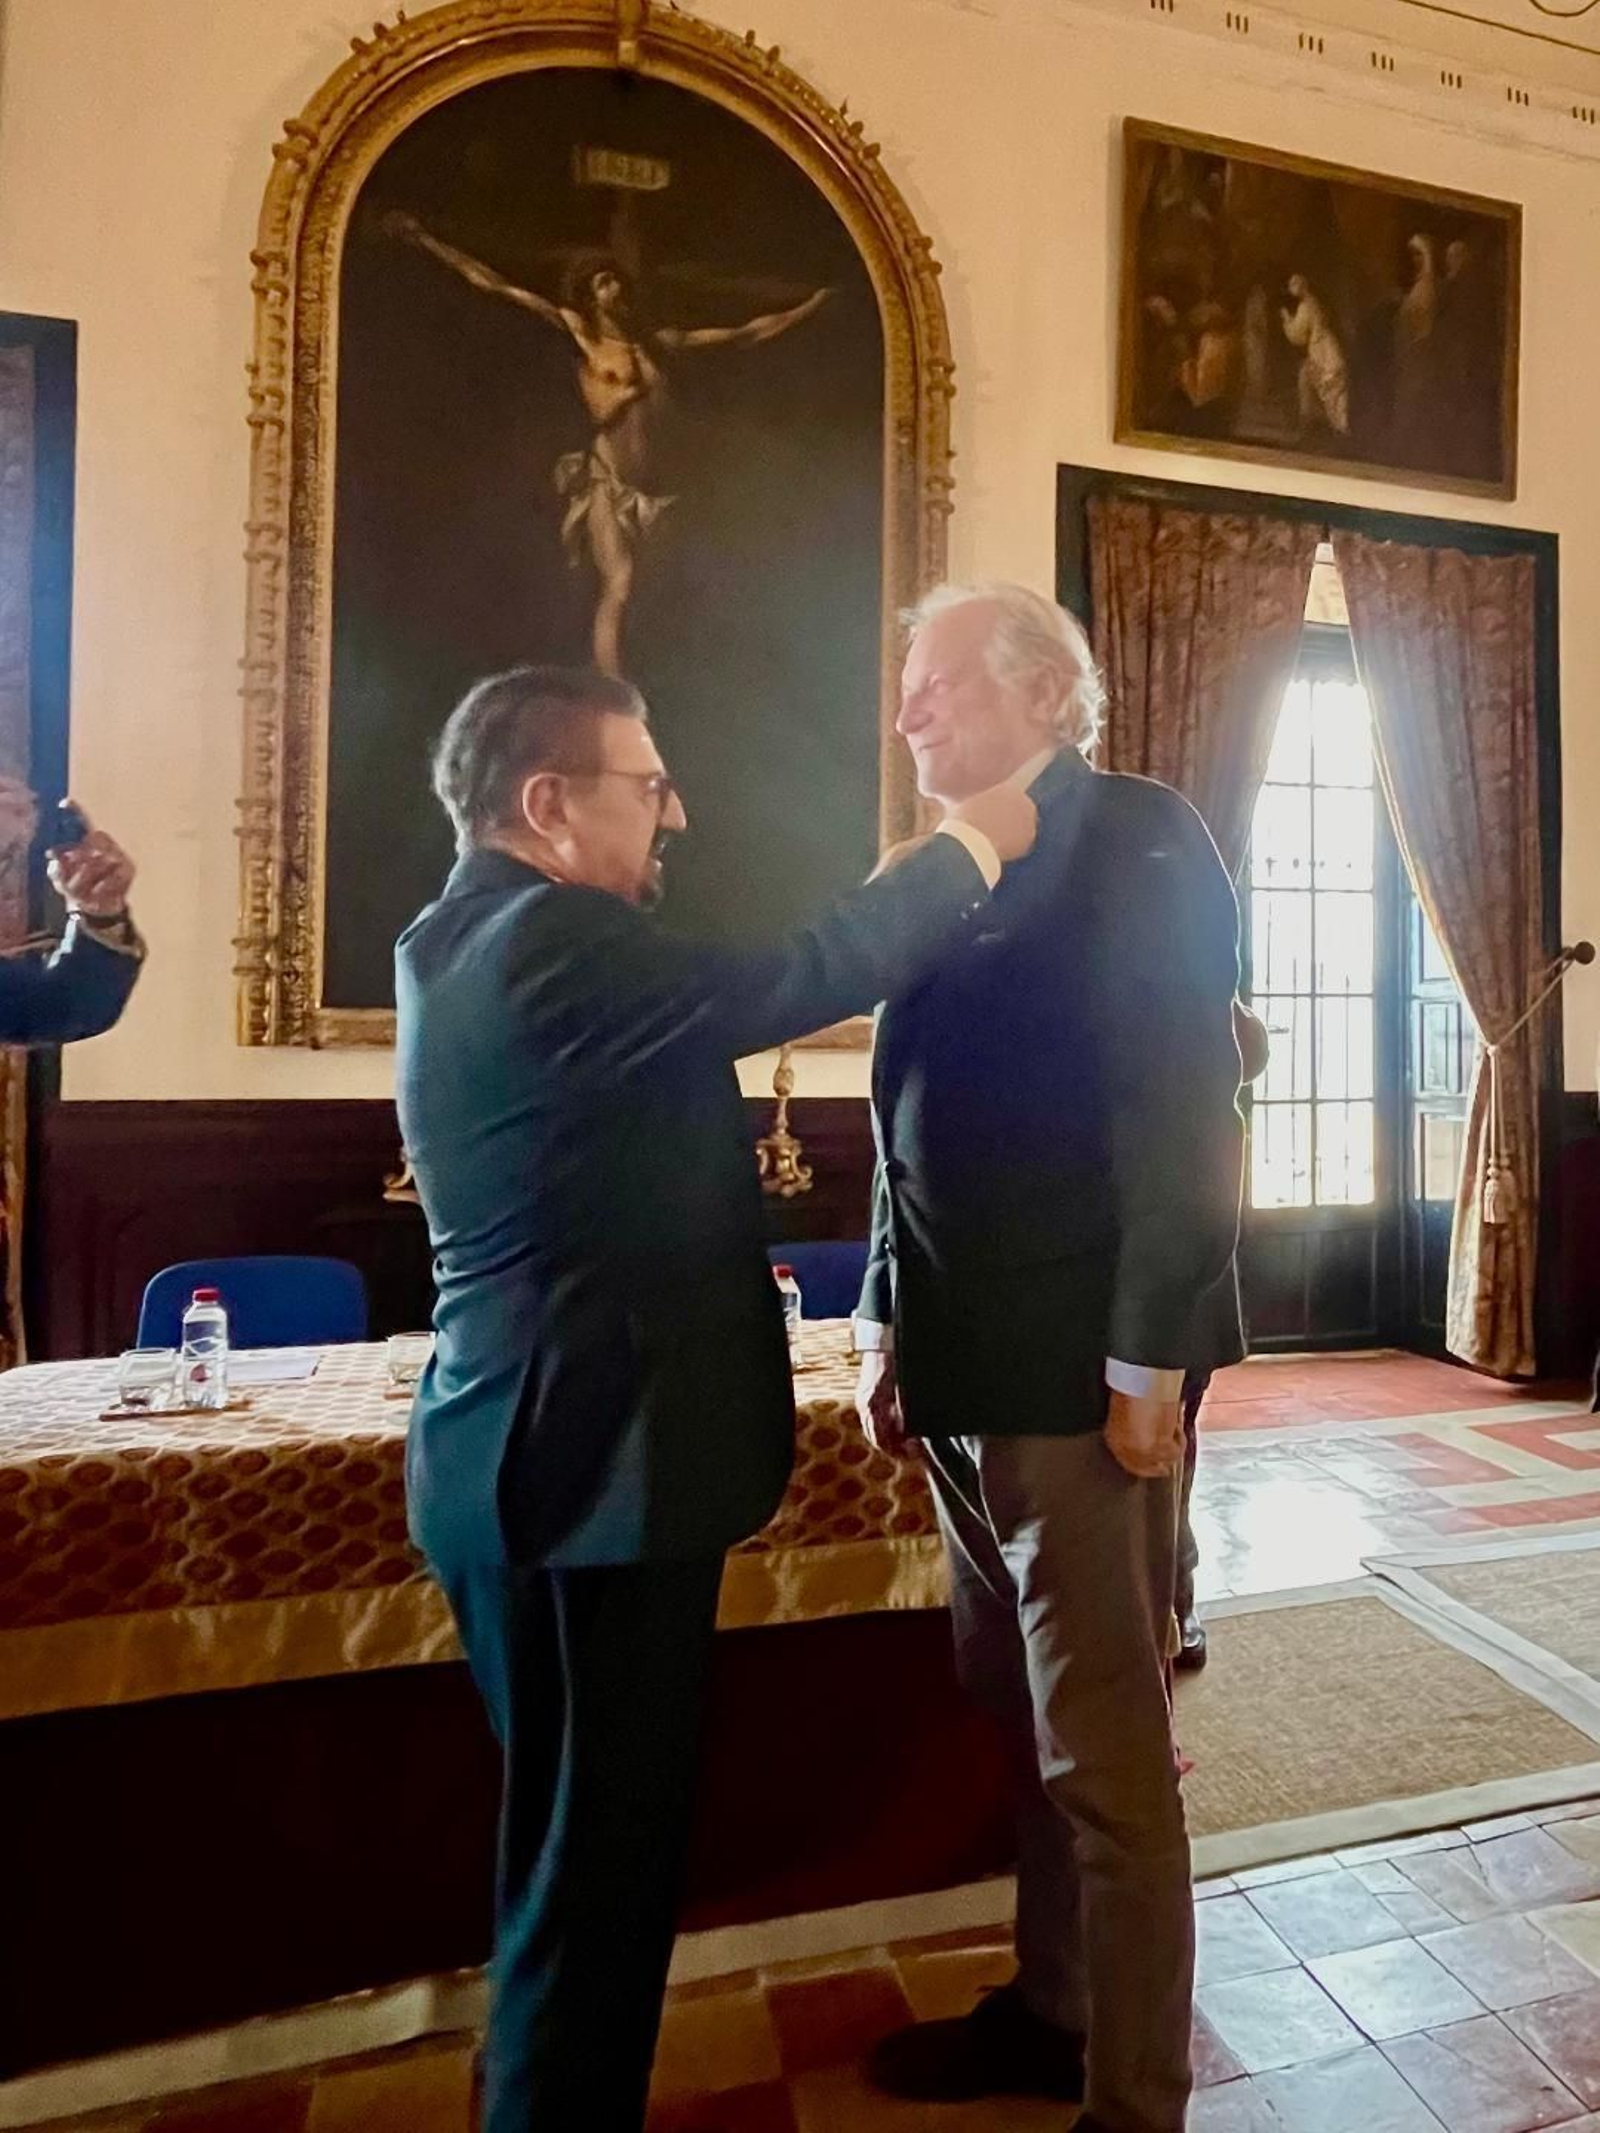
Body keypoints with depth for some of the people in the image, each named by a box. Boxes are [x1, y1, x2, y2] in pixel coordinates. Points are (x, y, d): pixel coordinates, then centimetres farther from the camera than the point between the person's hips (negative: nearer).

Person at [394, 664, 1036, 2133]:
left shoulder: (465, 942, 13)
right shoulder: (550, 937, -19)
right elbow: (791, 982, -22)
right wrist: (977, 845, -7)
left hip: (532, 1453, 11)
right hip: (597, 1460, -10)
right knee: (601, 1844, 7)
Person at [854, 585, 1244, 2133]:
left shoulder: (1136, 839, -8)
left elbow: (1183, 1106, -16)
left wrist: (1148, 1362, -17)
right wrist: (889, 1322, 13)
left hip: (1077, 1370, -7)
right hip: (964, 1368, 8)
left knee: (1105, 1752, 8)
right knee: (1018, 1719, 21)